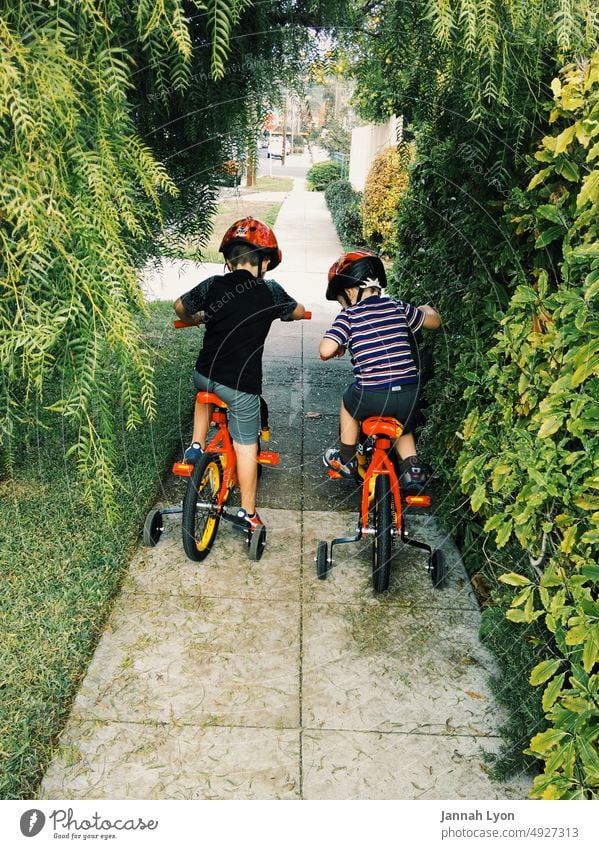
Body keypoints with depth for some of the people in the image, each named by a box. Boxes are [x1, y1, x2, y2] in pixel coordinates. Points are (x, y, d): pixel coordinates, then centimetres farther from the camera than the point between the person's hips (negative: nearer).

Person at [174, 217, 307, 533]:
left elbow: (180, 307, 14)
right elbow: (299, 312, 14)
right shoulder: (270, 292, -4)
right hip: (242, 383, -3)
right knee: (246, 447, 10)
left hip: (204, 374, 3)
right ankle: (247, 513, 20)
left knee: (205, 394, 39)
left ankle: (196, 446, 29)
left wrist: (195, 319, 35)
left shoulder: (213, 285, -1)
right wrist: (280, 312, 34)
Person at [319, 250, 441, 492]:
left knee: (349, 404, 32)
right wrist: (427, 309, 45)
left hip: (372, 396, -3)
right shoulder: (398, 307, 8)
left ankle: (346, 459, 41)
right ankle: (412, 469, 22)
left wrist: (339, 347, 9)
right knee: (403, 426, 36)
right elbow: (434, 321, 21)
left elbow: (326, 350, -16)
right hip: (409, 394, 4)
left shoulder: (349, 315, -3)